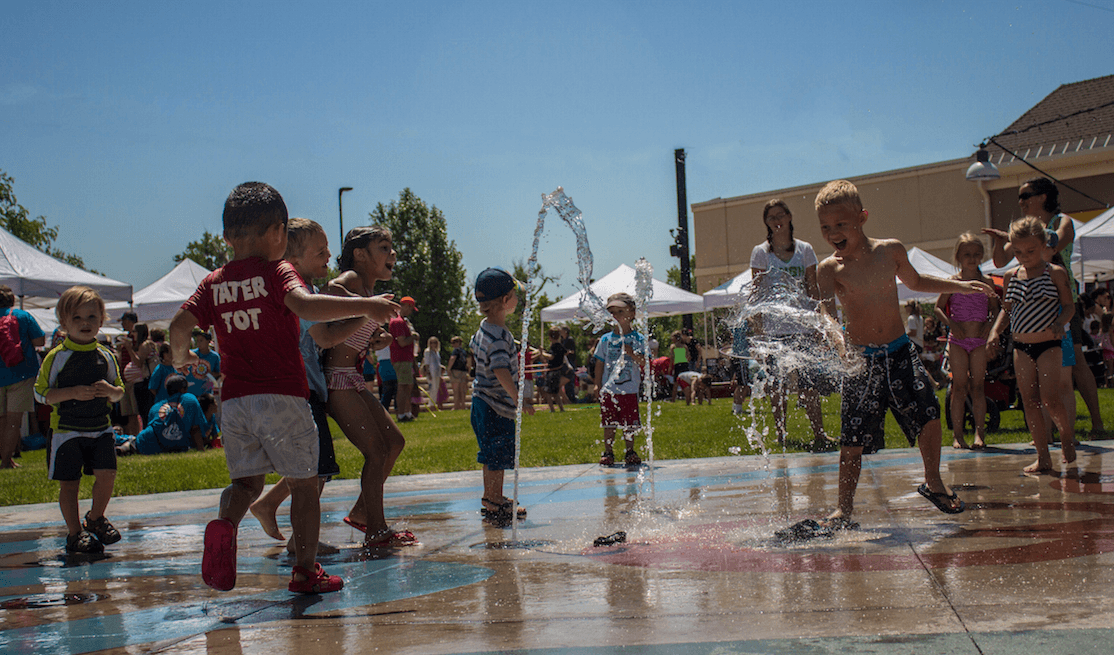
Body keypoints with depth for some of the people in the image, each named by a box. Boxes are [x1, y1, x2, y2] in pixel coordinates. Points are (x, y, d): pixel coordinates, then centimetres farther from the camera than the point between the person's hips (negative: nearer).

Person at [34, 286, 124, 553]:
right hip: (67, 429, -3)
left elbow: (119, 393, 14)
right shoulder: (56, 357, -5)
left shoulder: (106, 356, 6)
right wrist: (72, 393, -19)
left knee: (107, 473, -7)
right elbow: (40, 393, -6)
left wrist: (110, 391, -10)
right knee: (69, 482, 0)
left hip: (100, 427, 3)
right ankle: (74, 533, 15)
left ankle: (95, 518, 19)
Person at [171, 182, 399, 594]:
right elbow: (305, 305, -24)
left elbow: (179, 324, 4)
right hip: (281, 397, -4)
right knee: (304, 483, 9)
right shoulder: (277, 272, -5)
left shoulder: (214, 283, 10)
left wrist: (181, 357, 25)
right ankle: (306, 571, 12)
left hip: (233, 401, 4)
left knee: (246, 481, 14)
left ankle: (225, 523, -18)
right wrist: (364, 306, -27)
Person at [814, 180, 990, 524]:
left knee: (929, 417, -6)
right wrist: (837, 336, -43)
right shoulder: (829, 268, -8)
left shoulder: (890, 251, 2)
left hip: (900, 352, 2)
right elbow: (826, 311, -22)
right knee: (853, 439, -4)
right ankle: (844, 507, 12)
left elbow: (915, 282, 22)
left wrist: (960, 286, 20)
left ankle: (933, 484, 19)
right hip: (861, 359, -2)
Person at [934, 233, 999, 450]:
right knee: (959, 386, -1)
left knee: (978, 386, 1)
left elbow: (995, 309, 12)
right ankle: (957, 434, 2)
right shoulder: (952, 282, 1)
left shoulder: (986, 282, 6)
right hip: (957, 340, -1)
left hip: (979, 340, 1)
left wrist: (990, 324, -6)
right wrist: (951, 324, -13)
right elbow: (938, 308, 2)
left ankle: (980, 432, 2)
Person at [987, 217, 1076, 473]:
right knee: (1030, 401, 2)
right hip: (1021, 346, 4)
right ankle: (1043, 457, 8)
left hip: (1049, 345, -4)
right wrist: (995, 330, 2)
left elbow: (1069, 305, -1)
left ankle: (1067, 433, 17)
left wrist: (1059, 322, -20)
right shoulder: (1011, 276, 8)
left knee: (1050, 398, -14)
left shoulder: (1055, 273, -4)